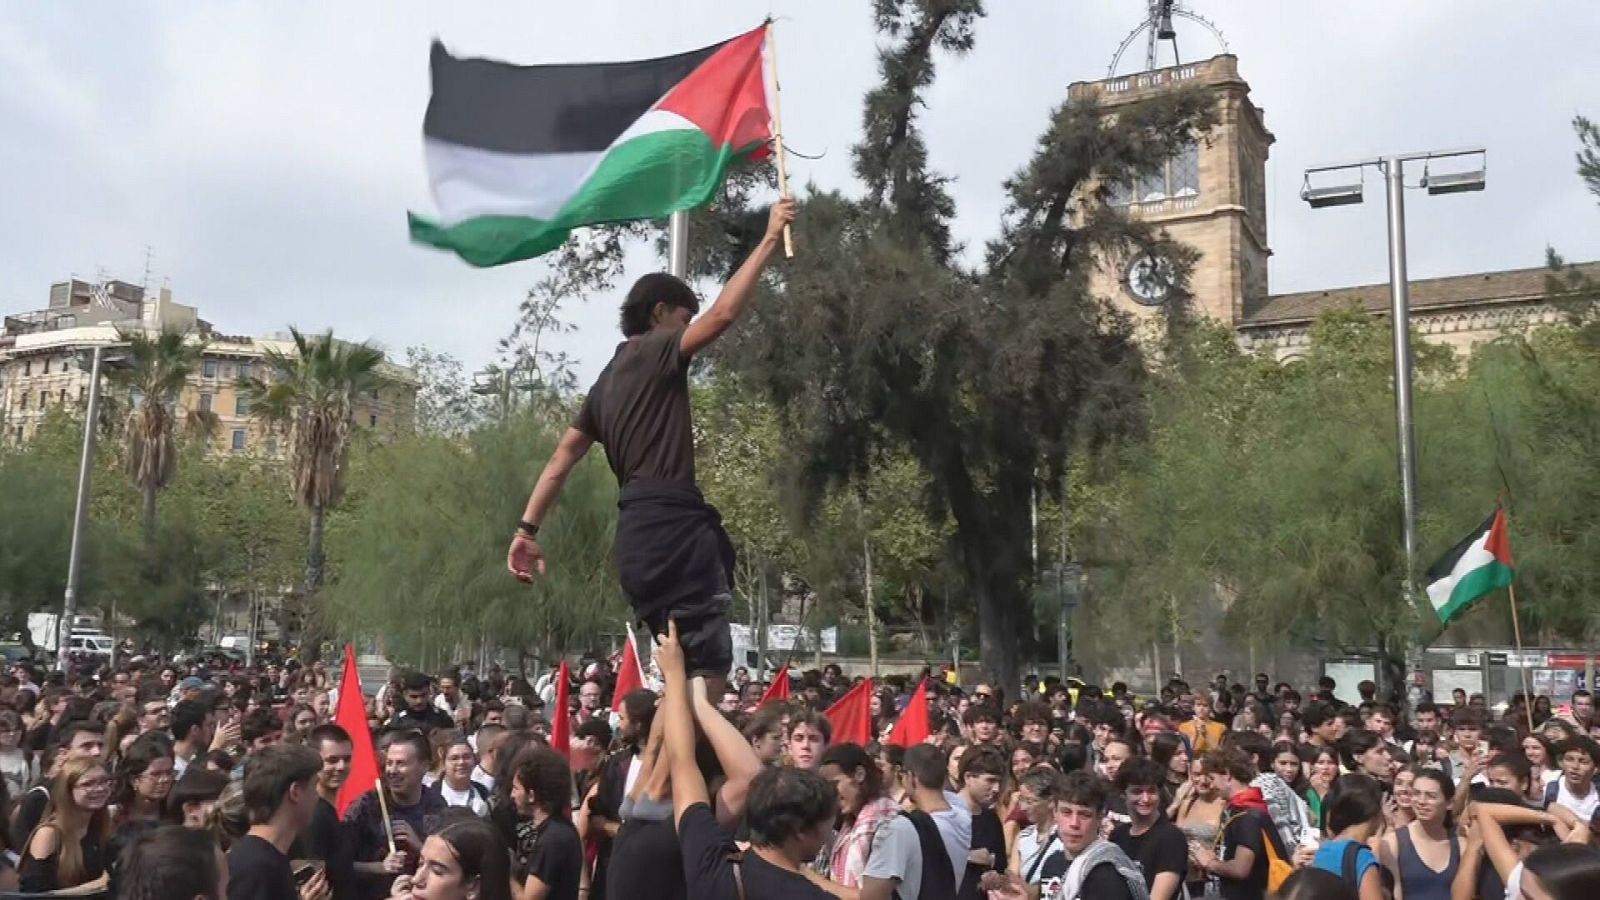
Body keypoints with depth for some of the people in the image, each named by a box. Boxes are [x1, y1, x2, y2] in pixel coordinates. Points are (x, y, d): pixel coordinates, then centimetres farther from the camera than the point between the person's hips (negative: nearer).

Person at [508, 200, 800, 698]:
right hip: (670, 522, -9)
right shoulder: (655, 352, -1)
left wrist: (527, 530, 19)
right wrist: (769, 240, -11)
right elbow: (722, 314, -16)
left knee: (688, 665, 14)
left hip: (640, 531, 9)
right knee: (709, 663, -10)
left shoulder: (610, 378, 24)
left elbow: (561, 458, 20)